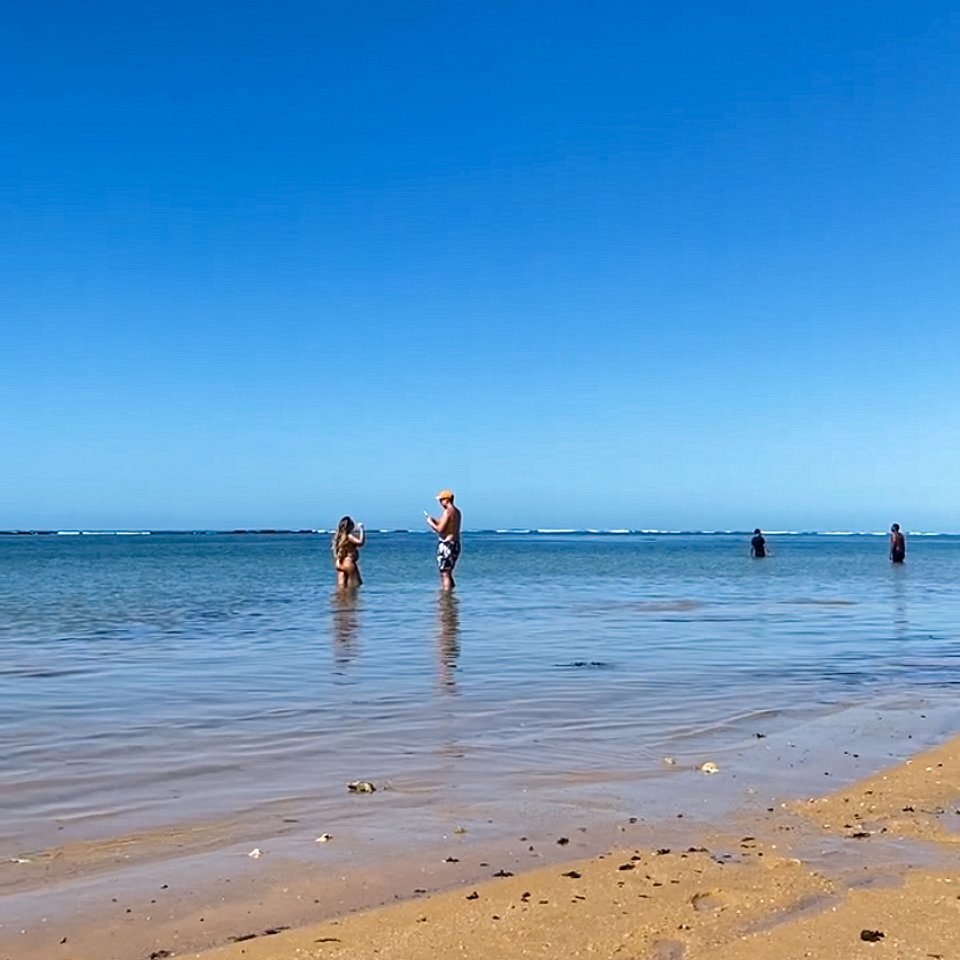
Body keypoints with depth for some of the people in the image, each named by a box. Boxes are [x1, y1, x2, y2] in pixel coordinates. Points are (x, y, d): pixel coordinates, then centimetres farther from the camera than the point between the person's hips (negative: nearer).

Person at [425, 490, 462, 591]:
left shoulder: (447, 511, -15)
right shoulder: (457, 512, 15)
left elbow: (440, 529, -18)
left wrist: (430, 523, -2)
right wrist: (435, 522, 15)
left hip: (446, 544, -10)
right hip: (455, 544, 10)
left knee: (445, 574, -7)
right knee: (448, 574, 18)